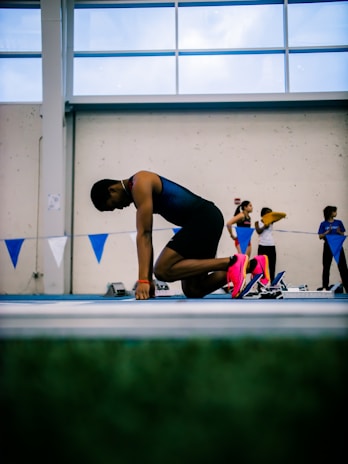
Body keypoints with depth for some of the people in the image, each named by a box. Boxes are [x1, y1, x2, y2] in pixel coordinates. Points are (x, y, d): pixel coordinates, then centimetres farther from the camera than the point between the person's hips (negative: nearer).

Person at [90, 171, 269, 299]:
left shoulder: (140, 184, -11)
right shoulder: (137, 193, 18)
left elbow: (143, 234, -18)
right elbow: (146, 237, 18)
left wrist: (143, 279, -20)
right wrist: (147, 279, 15)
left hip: (205, 218, -10)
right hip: (203, 221, 10)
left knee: (163, 270, -16)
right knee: (192, 290, 6)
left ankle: (231, 262, -16)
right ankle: (251, 264, 6)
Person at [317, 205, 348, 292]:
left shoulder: (339, 222, 6)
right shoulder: (323, 224, 0)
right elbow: (320, 236, -2)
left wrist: (339, 232, -12)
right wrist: (327, 232, -17)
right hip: (328, 247, -1)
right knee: (326, 267, 5)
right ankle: (325, 286, 11)